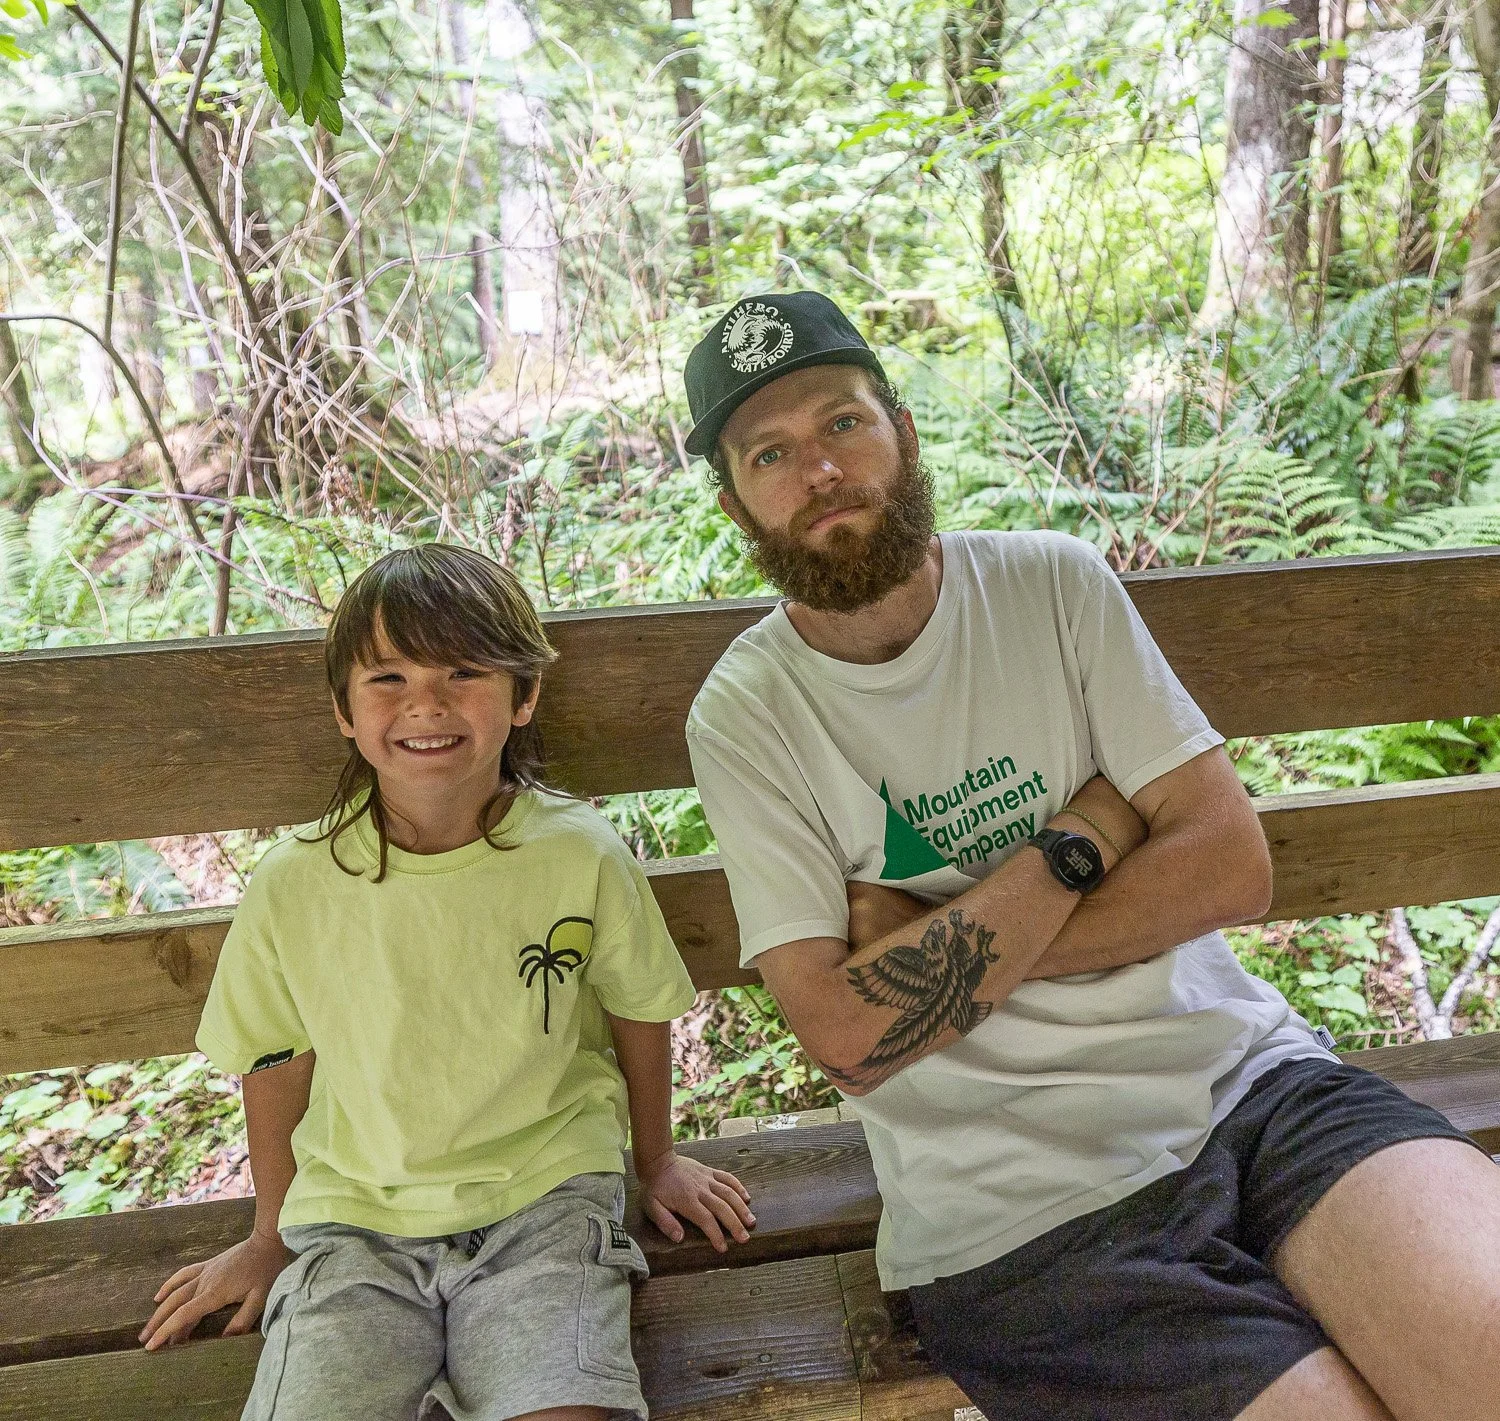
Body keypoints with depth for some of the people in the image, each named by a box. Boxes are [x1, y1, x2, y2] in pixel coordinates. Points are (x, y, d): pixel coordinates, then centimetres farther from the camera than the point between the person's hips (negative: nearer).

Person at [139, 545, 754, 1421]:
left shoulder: (583, 856, -13)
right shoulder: (293, 886, -10)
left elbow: (639, 1011, 3)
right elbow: (278, 1056, 6)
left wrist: (657, 1159, 17)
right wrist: (274, 1233, 19)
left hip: (545, 1198, -1)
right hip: (355, 1217, 2)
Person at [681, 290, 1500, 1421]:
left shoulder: (1056, 584, 3)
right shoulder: (744, 715, -4)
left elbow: (1233, 864, -2)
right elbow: (849, 1035, -11)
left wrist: (937, 944, -10)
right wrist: (1082, 839, -10)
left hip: (1248, 1078, 3)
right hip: (1026, 1210, -2)